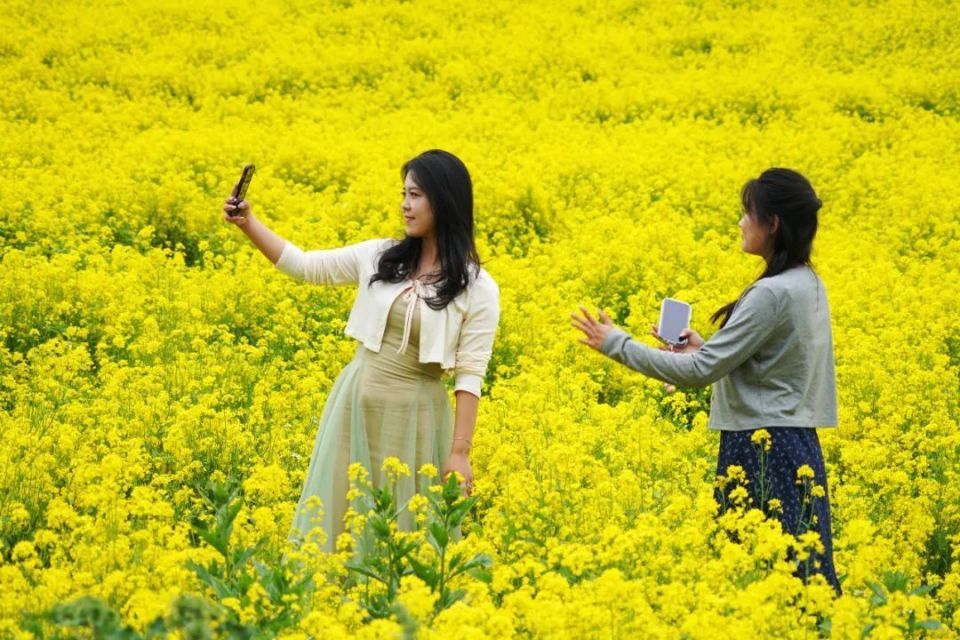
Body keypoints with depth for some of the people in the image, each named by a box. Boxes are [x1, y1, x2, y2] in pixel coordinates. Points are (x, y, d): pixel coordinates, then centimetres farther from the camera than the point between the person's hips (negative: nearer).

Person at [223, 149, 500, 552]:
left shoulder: (478, 289, -7)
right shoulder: (380, 257, 4)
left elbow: (471, 375, -9)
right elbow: (305, 266, 10)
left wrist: (460, 453, -13)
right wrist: (248, 224, -1)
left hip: (414, 416, -4)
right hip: (354, 404, 4)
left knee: (403, 527, 3)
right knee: (336, 516, 6)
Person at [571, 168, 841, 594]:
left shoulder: (773, 294, -19)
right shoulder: (808, 285, 10)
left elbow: (701, 371, -19)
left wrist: (617, 344, -12)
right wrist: (706, 349, 14)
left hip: (763, 452, -10)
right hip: (796, 447, 10)